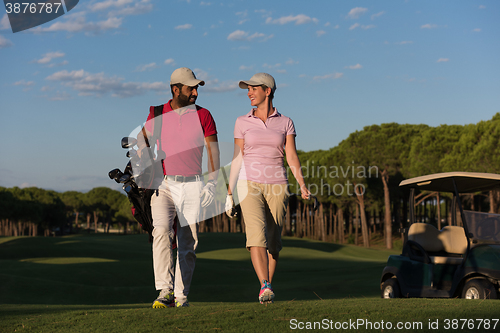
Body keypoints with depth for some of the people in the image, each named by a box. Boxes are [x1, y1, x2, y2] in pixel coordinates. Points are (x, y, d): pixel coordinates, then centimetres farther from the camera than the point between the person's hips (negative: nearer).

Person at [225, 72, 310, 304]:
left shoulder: (285, 123, 5)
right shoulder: (242, 122, 5)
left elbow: (292, 157, -2)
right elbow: (237, 159, 7)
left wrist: (302, 184, -16)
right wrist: (229, 193, 5)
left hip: (277, 187, 1)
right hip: (250, 185, -1)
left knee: (273, 242, 5)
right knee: (257, 236, -20)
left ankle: (267, 288, 21)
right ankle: (265, 287, -29)